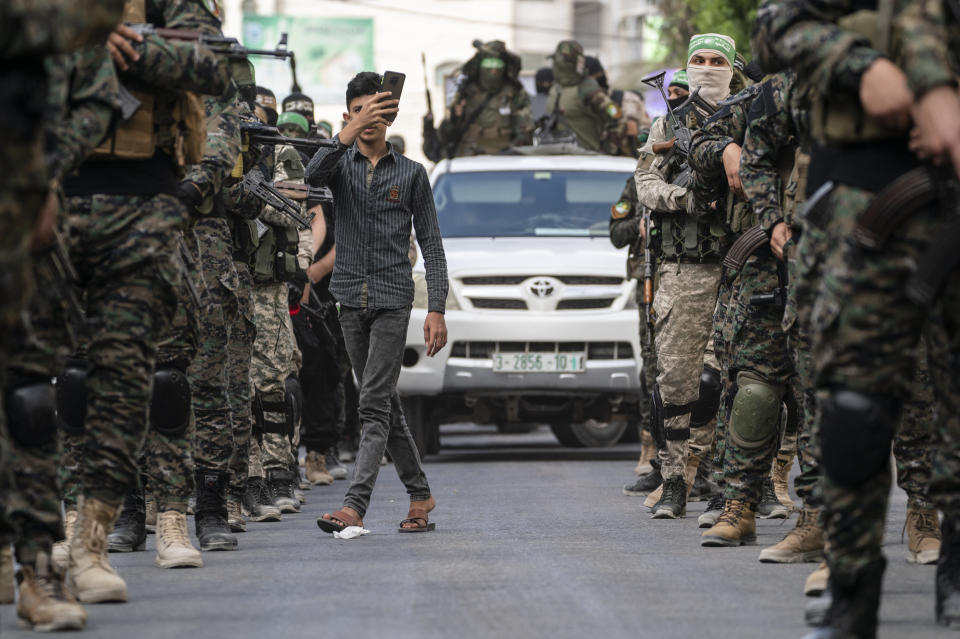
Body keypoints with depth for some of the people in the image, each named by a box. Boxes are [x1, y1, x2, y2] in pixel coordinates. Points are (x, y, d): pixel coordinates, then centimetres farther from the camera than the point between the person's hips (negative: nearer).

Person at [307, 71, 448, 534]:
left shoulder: (410, 173, 6)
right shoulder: (342, 165, 9)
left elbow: (431, 245, 5)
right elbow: (314, 174, -17)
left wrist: (436, 309, -5)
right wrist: (352, 131, -30)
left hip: (393, 299, -3)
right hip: (352, 298, 3)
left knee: (374, 405, -12)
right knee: (386, 406, 9)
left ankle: (355, 505, -21)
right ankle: (419, 493, 21)